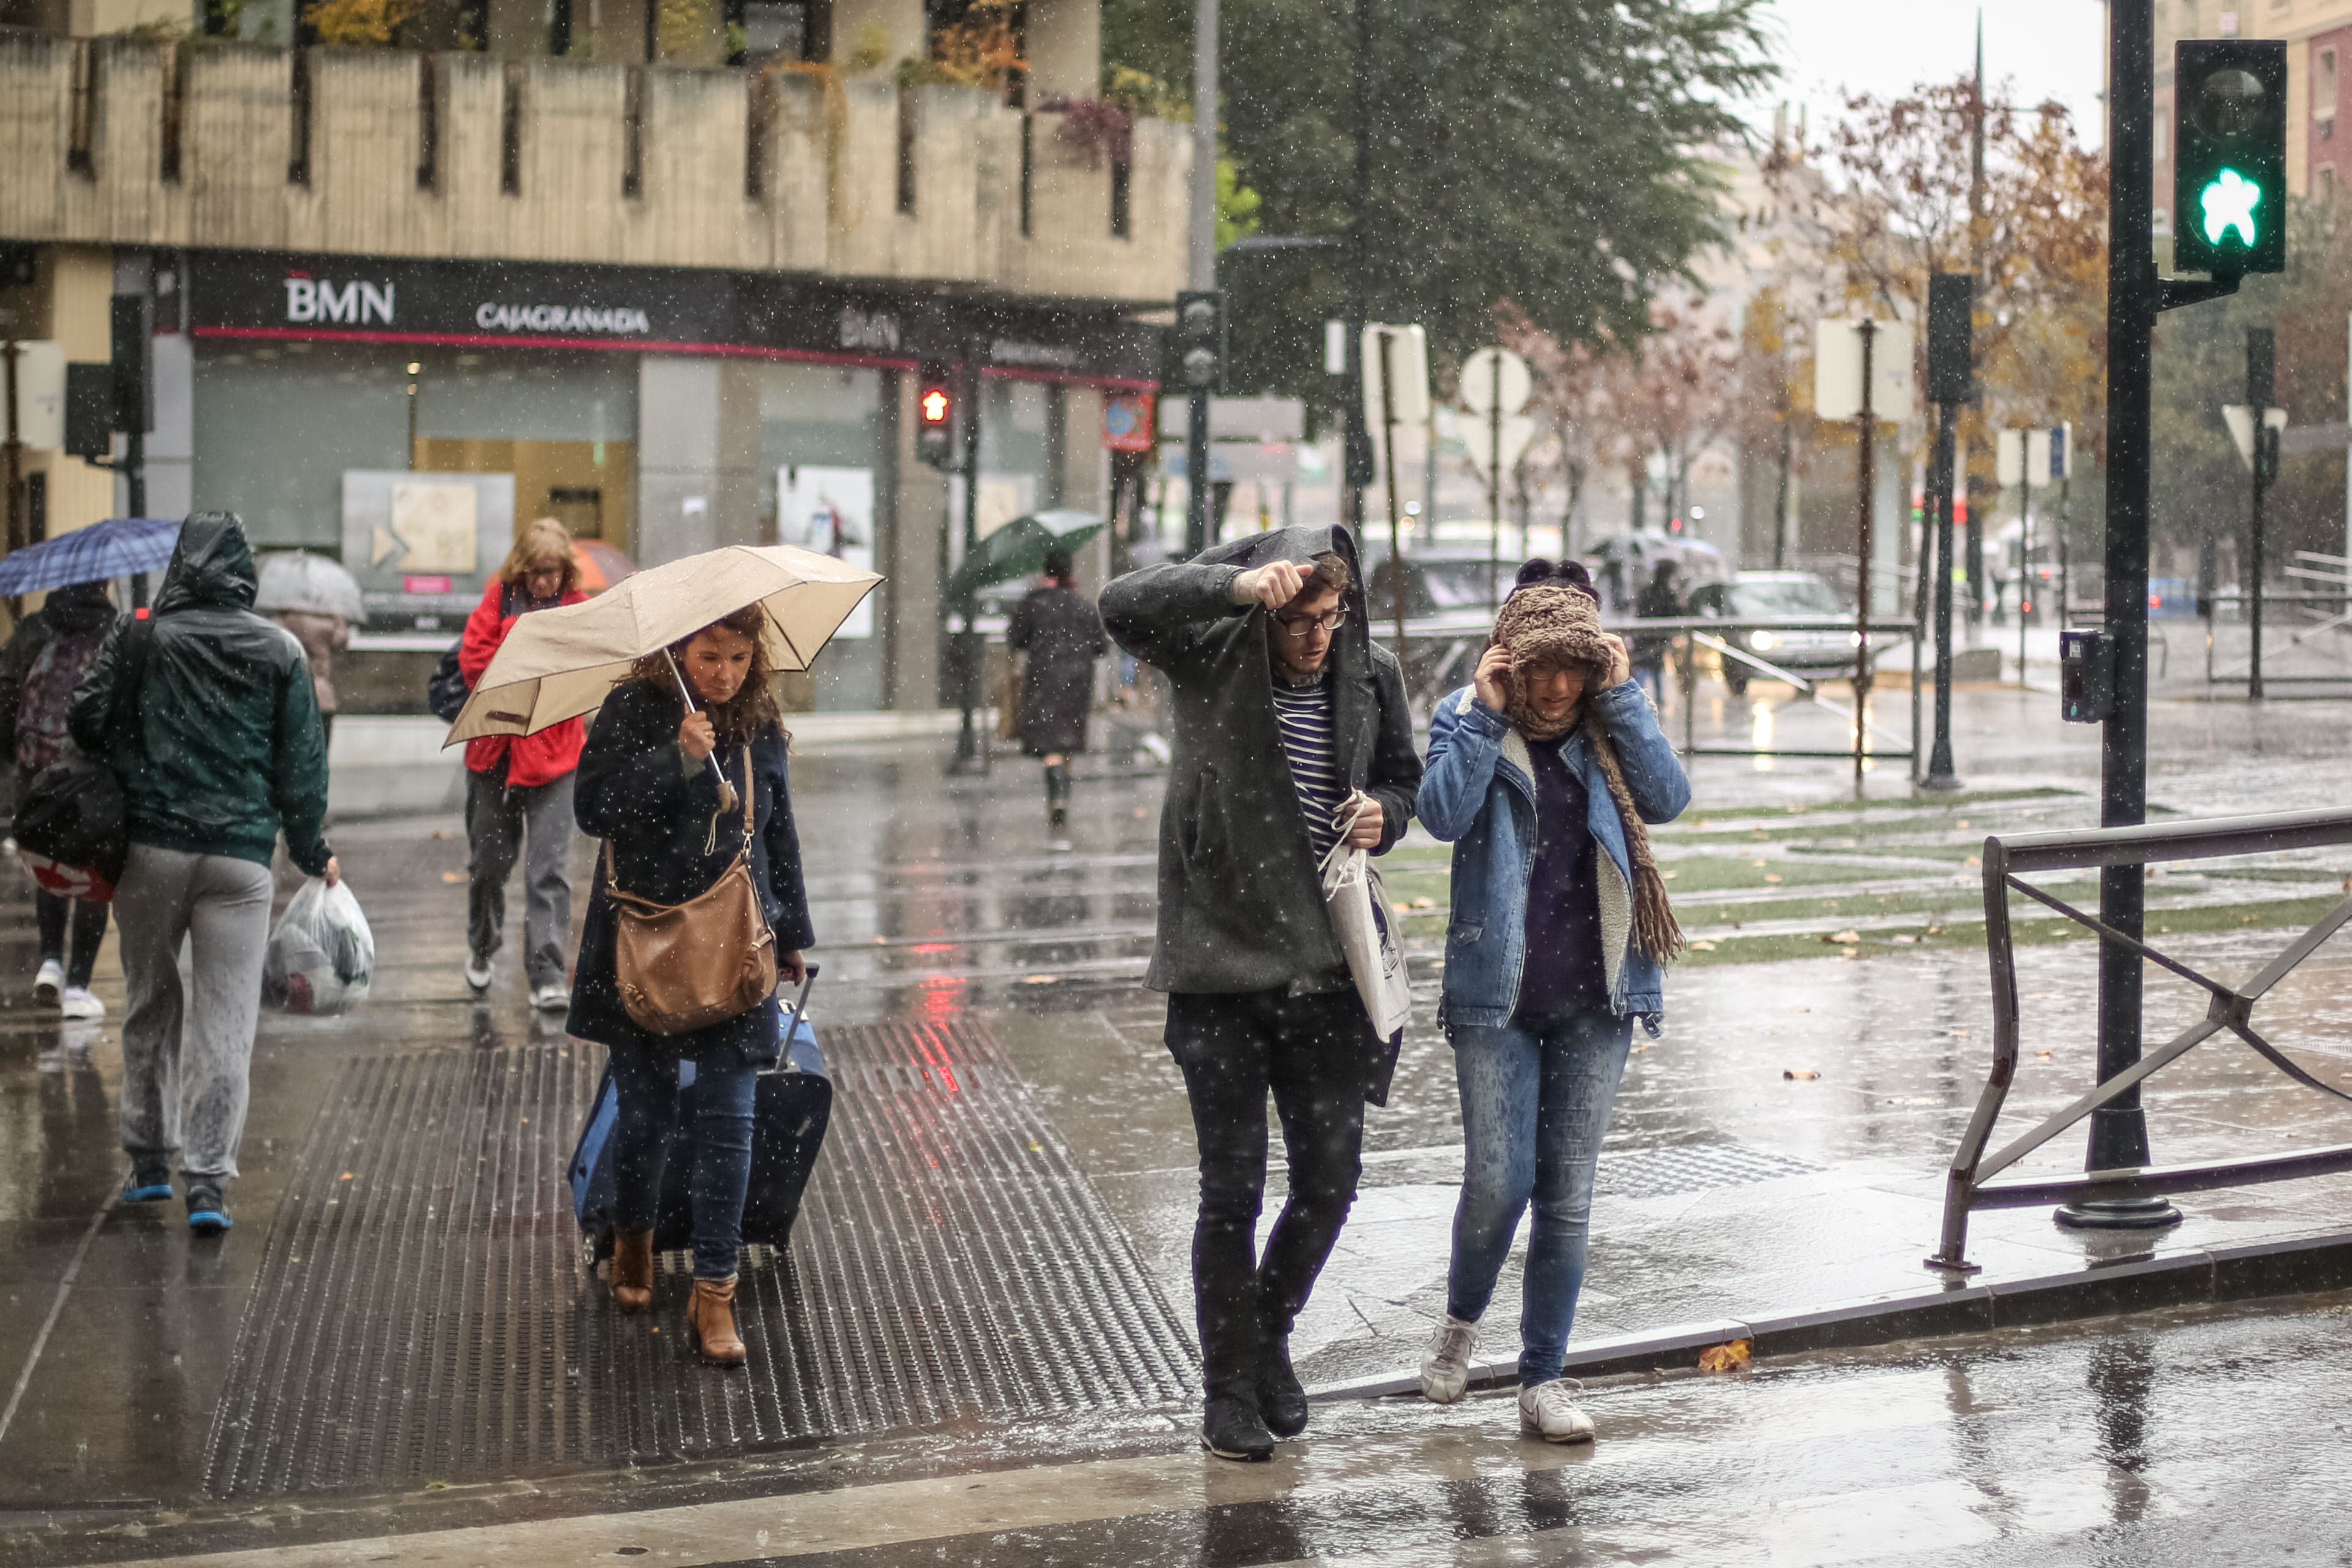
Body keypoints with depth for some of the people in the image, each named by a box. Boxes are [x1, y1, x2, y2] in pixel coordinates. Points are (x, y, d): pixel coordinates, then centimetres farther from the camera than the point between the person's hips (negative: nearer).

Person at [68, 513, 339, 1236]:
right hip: (240, 852, 0)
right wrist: (311, 851, 16)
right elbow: (301, 765, 4)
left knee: (150, 1004, 16)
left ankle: (149, 1157, 21)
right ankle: (208, 1178, -7)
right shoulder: (280, 652, 2)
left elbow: (86, 723, -2)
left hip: (149, 845, 0)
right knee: (225, 1020, 0)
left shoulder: (138, 636, -2)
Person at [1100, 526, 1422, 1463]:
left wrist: (1384, 813, -2)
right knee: (1232, 1186, 1)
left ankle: (1268, 1335, 32)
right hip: (1222, 965, -4)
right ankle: (1229, 1388, 15)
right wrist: (1236, 586, -38)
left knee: (1331, 1178, 6)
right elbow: (1125, 606, -26)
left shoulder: (1369, 676, 4)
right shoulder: (1215, 657, -8)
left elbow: (1402, 777, 21)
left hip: (1326, 967, 4)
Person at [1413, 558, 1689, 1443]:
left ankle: (1543, 1379, 13)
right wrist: (1488, 713, -16)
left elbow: (1667, 799, -10)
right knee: (1498, 1184, -8)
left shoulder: (1607, 729, 7)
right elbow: (1442, 814, -17)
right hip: (1496, 997, -2)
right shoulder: (1465, 722, 1)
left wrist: (1621, 696, -11)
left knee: (1568, 1194, 3)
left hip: (1593, 1000, 2)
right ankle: (1462, 1319, 22)